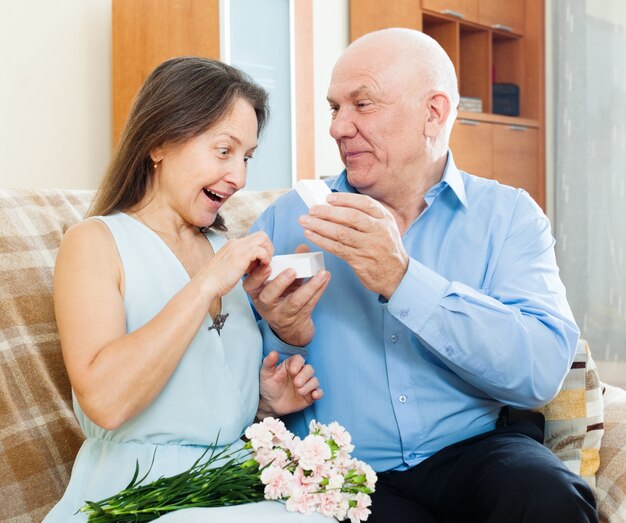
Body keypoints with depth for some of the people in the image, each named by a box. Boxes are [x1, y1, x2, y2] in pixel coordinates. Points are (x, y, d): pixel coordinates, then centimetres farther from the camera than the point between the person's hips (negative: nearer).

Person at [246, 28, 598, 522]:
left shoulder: (507, 214, 3)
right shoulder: (286, 221, 5)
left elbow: (542, 370, -13)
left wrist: (402, 279, -22)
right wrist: (279, 335, -15)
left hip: (472, 449, 1)